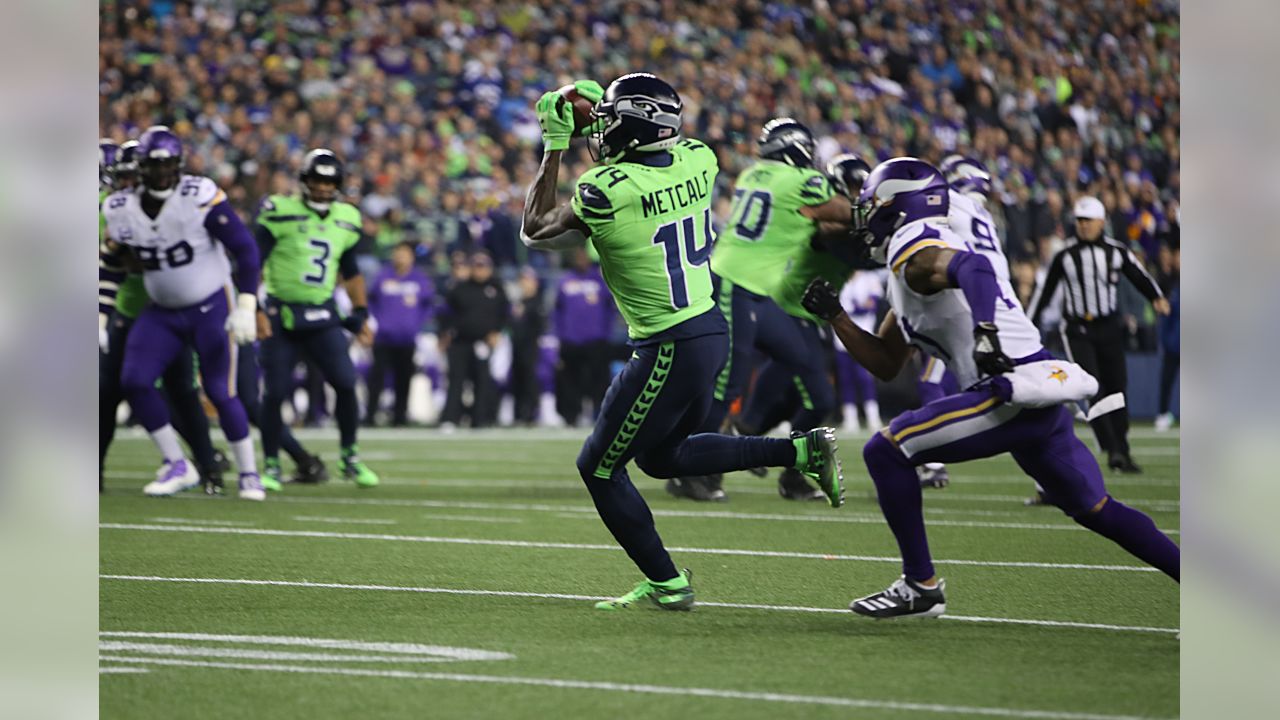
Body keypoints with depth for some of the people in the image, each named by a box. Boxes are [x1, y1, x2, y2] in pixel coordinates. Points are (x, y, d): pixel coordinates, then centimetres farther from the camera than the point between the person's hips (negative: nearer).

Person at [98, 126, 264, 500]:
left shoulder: (200, 197, -19)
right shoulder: (122, 210, -3)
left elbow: (244, 248, -16)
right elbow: (109, 269, 11)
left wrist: (246, 308, -22)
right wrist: (99, 321, 8)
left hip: (211, 308, -5)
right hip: (162, 313, 5)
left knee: (220, 393, -5)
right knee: (133, 382, -11)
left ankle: (249, 473, 14)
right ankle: (177, 466, 3)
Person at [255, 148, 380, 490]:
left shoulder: (345, 220, 8)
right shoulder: (280, 213, -9)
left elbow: (351, 272, 20)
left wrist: (361, 315, 16)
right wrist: (255, 310, -15)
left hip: (322, 315, 4)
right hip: (281, 316, -4)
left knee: (345, 383, -10)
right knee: (275, 393, -5)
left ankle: (349, 457, 6)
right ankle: (271, 465, 11)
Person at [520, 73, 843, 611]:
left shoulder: (606, 191, -20)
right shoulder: (697, 161, -1)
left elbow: (535, 231, -1)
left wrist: (555, 146, 3)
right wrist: (602, 109, 21)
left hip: (669, 352, -8)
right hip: (711, 330, 8)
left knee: (599, 469, 9)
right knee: (662, 456, 26)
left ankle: (667, 584, 14)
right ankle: (802, 451, 16)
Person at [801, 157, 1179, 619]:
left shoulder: (912, 251, -5)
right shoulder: (912, 269, 26)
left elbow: (973, 267, -28)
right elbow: (885, 365, 30)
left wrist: (986, 334, -40)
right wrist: (833, 315, 22)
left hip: (1015, 394, -10)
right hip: (1045, 399, 10)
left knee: (886, 452, -5)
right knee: (1095, 510, 21)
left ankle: (920, 586, -1)